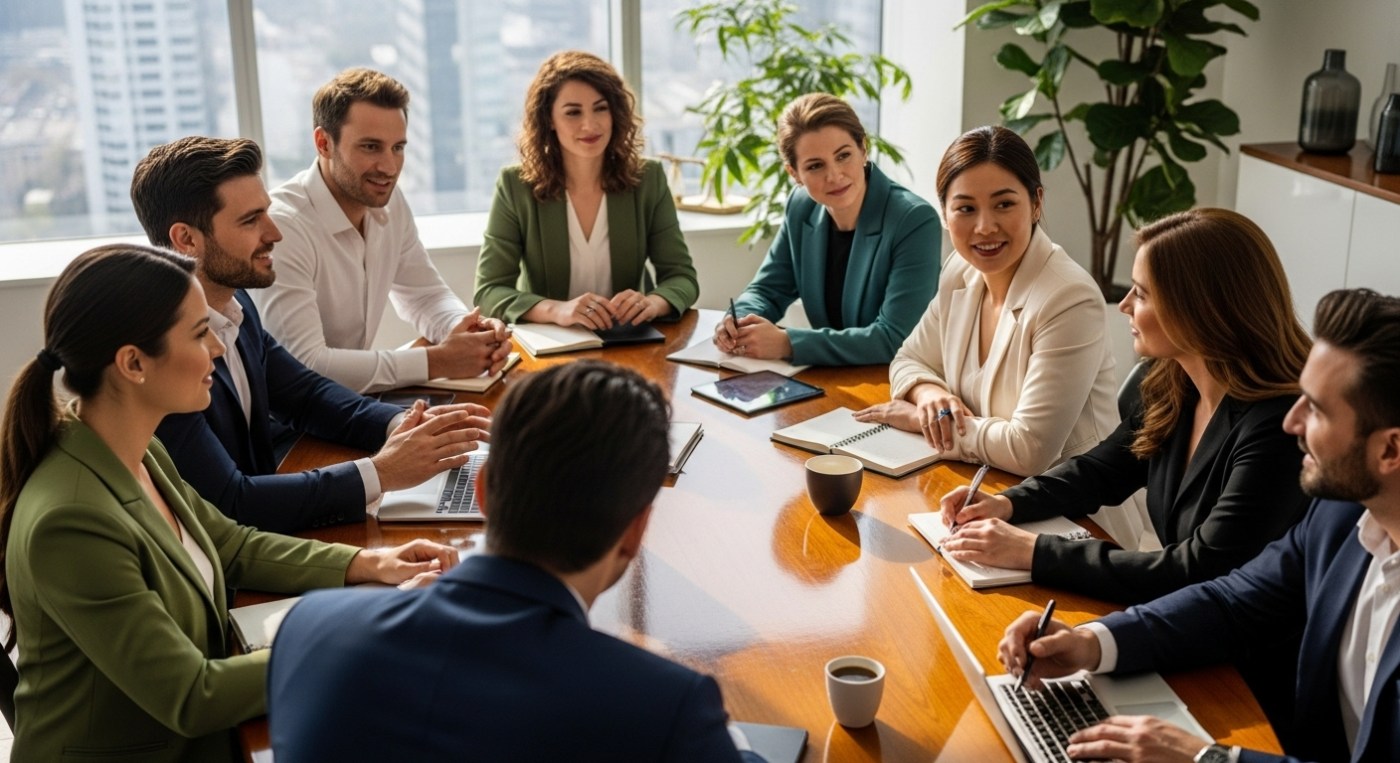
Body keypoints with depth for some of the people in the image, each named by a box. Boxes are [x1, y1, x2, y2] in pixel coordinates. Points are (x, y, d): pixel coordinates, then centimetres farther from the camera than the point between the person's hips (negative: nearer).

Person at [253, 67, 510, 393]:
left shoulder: (389, 200, 0)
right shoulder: (281, 226, -23)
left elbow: (425, 295, 11)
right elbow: (304, 366, -28)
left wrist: (467, 329, -11)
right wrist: (436, 361, -24)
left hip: (353, 402, 7)